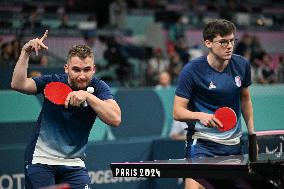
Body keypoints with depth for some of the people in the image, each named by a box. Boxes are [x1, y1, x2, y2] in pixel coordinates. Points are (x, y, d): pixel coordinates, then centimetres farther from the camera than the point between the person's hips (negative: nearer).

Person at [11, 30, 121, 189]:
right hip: (41, 160, -1)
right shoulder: (53, 82, -8)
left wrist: (87, 96, -31)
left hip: (74, 163, 1)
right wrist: (26, 53, -28)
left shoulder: (98, 88, -7)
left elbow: (115, 119, -22)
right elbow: (18, 85, -21)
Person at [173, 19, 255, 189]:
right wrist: (200, 116, -30)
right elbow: (178, 112, -12)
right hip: (202, 143, -5)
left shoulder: (242, 65, 0)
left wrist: (252, 133, 17)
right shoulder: (192, 70, -13)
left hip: (233, 143, 5)